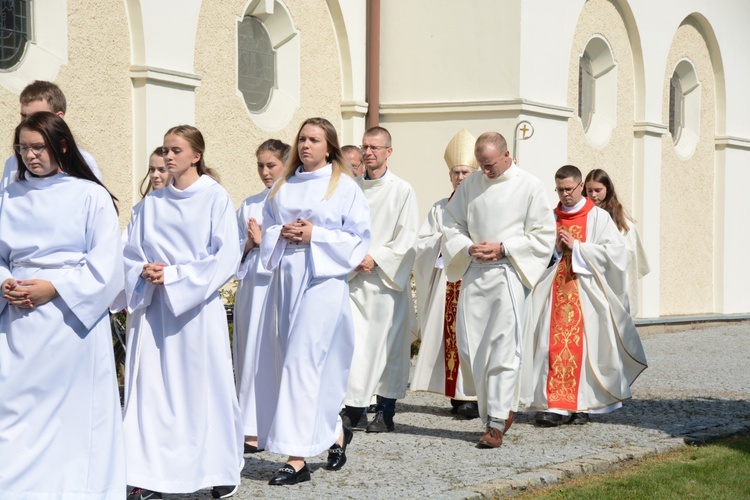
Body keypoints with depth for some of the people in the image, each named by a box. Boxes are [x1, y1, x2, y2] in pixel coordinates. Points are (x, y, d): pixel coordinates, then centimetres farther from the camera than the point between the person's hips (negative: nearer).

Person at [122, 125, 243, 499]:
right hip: (152, 308, 4)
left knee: (205, 387, -1)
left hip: (197, 307, -4)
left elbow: (226, 257, -8)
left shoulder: (215, 198, -1)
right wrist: (145, 272, -10)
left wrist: (174, 276, -14)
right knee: (151, 387, 0)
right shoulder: (151, 203, 12)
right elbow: (131, 254, 12)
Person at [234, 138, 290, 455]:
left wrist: (264, 240, -6)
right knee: (251, 354, 2)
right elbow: (236, 251, 16)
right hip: (252, 287, 5)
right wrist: (249, 244, -3)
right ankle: (253, 429, 4)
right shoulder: (249, 206, 16)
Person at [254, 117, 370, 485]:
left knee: (302, 362, -12)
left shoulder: (345, 187, 0)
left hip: (322, 279, -6)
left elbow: (358, 237, -3)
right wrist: (282, 233, -5)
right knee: (278, 362, 7)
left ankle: (297, 457, -9)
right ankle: (334, 433, 26)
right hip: (285, 277, 6)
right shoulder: (284, 186, 15)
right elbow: (266, 228, 17)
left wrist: (315, 235, -12)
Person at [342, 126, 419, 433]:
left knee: (386, 345, 1)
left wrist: (376, 258, -13)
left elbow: (408, 238, -4)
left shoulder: (402, 191, 0)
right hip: (353, 278, 3)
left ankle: (385, 412, 8)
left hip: (386, 279, -3)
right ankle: (354, 407, 2)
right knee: (353, 343, -4)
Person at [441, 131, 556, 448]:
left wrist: (502, 248, -11)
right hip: (474, 274, 4)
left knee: (503, 348, -9)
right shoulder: (470, 185, 9)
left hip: (508, 274, -4)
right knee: (469, 346, 3)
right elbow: (451, 225, 14)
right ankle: (502, 408, 18)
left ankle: (496, 423, -6)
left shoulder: (529, 186, -1)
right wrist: (469, 248, -5)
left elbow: (543, 235, -1)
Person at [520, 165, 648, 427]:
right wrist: (555, 248, -6)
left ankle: (580, 405, 1)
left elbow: (614, 250, -7)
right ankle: (556, 405, -5)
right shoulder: (551, 218, 14)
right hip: (555, 291, 3)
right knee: (554, 344, -6)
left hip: (585, 292, -3)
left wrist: (577, 247, -10)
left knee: (581, 344, -6)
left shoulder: (598, 217, 2)